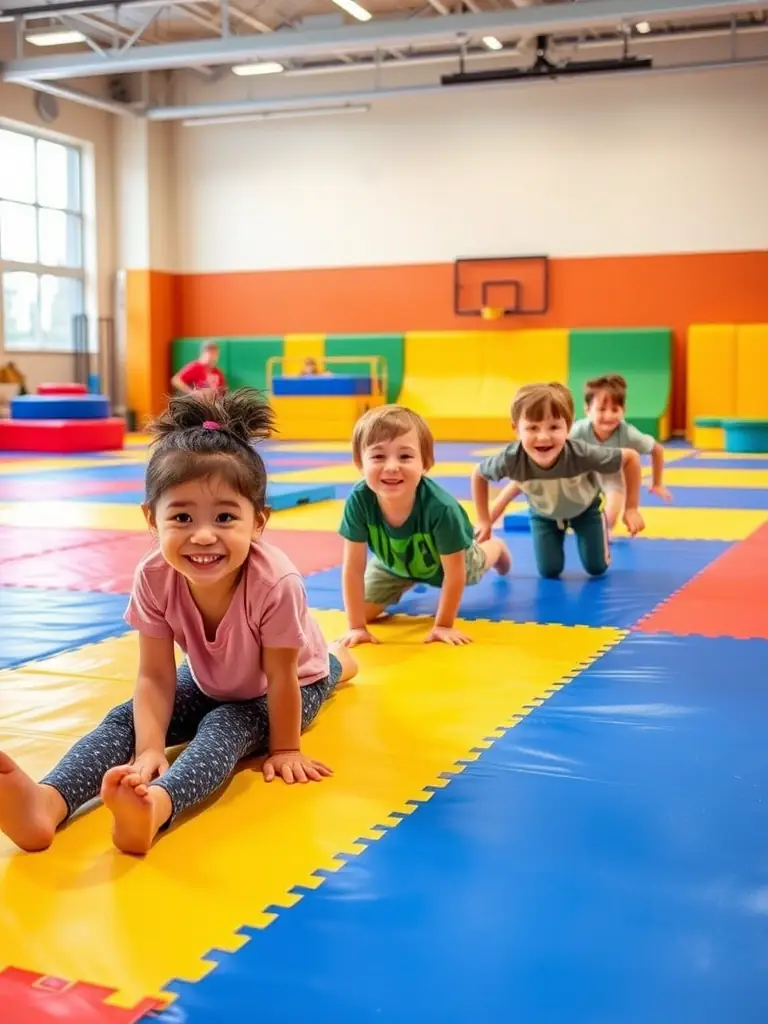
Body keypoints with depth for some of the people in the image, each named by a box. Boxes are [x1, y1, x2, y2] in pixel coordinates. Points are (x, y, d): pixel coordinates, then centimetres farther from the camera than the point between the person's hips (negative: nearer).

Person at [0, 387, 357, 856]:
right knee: (126, 717, -20)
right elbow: (155, 677, -23)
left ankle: (156, 808, -60)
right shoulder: (154, 578, -28)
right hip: (209, 681, 4)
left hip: (296, 683, -4)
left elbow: (280, 679, -27)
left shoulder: (276, 584, -40)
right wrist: (149, 750, -34)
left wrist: (285, 750, -16)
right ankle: (47, 803, -42)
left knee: (229, 726, -35)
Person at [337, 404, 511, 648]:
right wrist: (357, 627, -30)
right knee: (365, 610, 0)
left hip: (444, 559, -1)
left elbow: (455, 572, -33)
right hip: (392, 564, 1)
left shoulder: (440, 508, -48)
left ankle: (495, 548, 66)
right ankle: (404, 585, 31)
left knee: (474, 567, 28)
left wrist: (444, 625, -26)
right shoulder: (358, 501, -41)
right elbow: (353, 569, -31)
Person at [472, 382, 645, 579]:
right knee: (549, 571, 3)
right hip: (543, 513, 1)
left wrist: (631, 509, -24)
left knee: (597, 567, 5)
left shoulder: (581, 454, -45)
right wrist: (484, 520, -15)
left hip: (585, 508, -1)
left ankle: (602, 525, 37)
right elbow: (478, 474, -18)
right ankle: (559, 534, 35)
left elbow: (631, 457, -28)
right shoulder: (511, 459, -41)